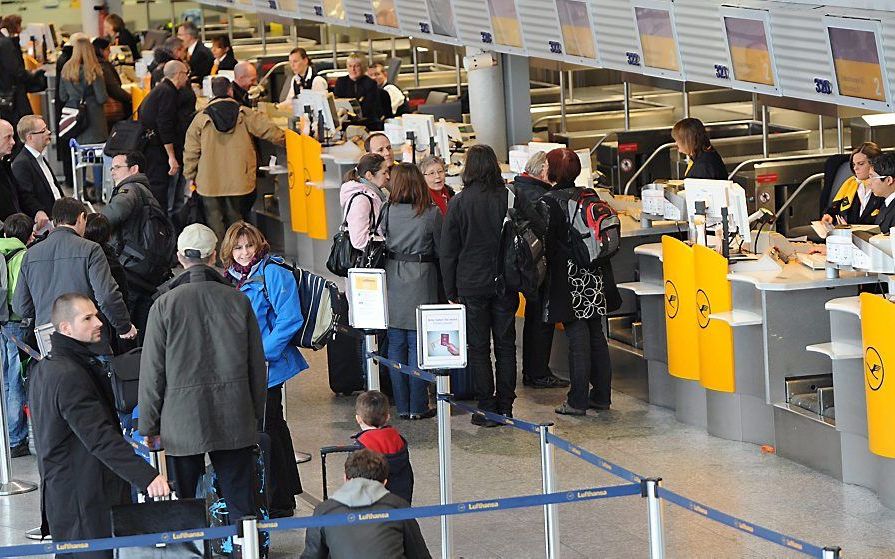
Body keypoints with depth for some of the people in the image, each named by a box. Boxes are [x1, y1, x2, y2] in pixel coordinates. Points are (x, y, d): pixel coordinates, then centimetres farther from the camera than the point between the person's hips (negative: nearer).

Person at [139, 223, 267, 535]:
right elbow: (257, 363, 6)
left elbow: (152, 371, -4)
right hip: (235, 418, 2)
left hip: (183, 420, -2)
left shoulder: (165, 305, -6)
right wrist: (258, 415, 16)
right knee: (241, 502, 6)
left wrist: (149, 425, 5)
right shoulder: (237, 300, 1)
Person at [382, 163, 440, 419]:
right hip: (422, 280, -2)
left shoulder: (388, 211, -4)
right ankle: (418, 406, 4)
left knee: (396, 345, 8)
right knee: (417, 345, 3)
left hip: (393, 282, 2)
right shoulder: (432, 213, -8)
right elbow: (441, 250, -1)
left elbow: (380, 244, 4)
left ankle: (402, 406, 11)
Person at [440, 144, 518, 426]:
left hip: (472, 285, -2)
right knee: (505, 345, 10)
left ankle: (487, 410, 4)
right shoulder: (509, 199, -5)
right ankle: (505, 407, 13)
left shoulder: (458, 203, -8)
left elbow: (448, 251, -4)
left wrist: (450, 290, 5)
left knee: (478, 348, 4)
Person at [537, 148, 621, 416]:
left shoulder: (548, 203, -11)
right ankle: (601, 395, 17)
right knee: (597, 335, 11)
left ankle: (578, 401, 1)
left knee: (577, 338, -4)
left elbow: (545, 243, -13)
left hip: (568, 278, -6)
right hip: (595, 275, 6)